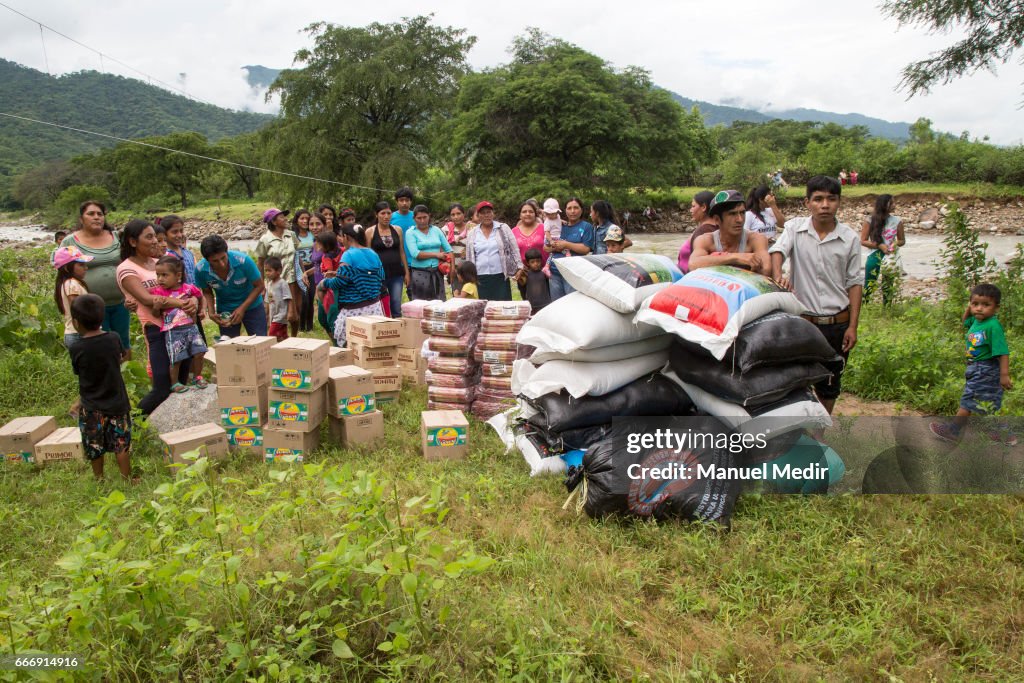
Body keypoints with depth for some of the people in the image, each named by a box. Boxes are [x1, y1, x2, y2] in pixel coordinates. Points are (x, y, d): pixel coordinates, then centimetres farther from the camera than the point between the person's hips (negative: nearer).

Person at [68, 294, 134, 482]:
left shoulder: (76, 349, -16)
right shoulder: (114, 339, -9)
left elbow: (77, 371, -2)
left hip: (91, 408, -1)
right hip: (117, 403, 1)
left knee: (94, 448, 15)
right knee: (121, 444, 11)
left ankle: (99, 479, 29)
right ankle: (127, 478, 17)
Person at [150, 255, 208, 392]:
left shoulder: (188, 288, 0)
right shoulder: (158, 292, -5)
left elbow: (199, 296, 20)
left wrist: (199, 311, 18)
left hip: (191, 327, 2)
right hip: (173, 331, -2)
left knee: (199, 353, 1)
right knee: (176, 359, -1)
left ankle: (197, 377, 22)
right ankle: (174, 383, 17)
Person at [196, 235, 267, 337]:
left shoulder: (243, 261, -29)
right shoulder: (201, 270, -20)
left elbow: (259, 286, -16)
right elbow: (207, 292, -1)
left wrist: (242, 308, -22)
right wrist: (211, 312, -17)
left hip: (251, 306, -2)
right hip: (224, 311, 2)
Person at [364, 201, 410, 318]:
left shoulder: (397, 230, 8)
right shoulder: (370, 232, -1)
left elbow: (402, 252, 13)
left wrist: (406, 272, 10)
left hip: (396, 274, 3)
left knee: (397, 308, 2)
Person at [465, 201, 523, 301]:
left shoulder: (503, 228, 4)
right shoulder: (473, 234, 9)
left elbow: (514, 249, 5)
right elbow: (469, 257, 14)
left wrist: (519, 268, -1)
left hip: (501, 276, -1)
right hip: (480, 279, 2)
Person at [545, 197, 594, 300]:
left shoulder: (586, 227, 3)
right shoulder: (560, 227, 17)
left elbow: (586, 249, -9)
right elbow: (545, 248, 17)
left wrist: (565, 244, -8)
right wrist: (555, 247, -5)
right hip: (555, 272, 5)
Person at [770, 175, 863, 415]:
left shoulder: (850, 238, 0)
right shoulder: (795, 228, -3)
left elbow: (855, 283, 2)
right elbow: (777, 251, -21)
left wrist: (852, 326, -2)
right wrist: (778, 276, -44)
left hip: (837, 322, 2)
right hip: (800, 320, -2)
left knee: (830, 384, 15)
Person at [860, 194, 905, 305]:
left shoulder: (897, 222, 0)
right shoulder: (870, 221, -7)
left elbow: (902, 240, 10)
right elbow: (863, 241, -6)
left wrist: (896, 244, -14)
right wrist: (879, 245, -18)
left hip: (890, 256, 2)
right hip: (875, 255, -2)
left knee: (888, 285, 10)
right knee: (869, 285, 0)